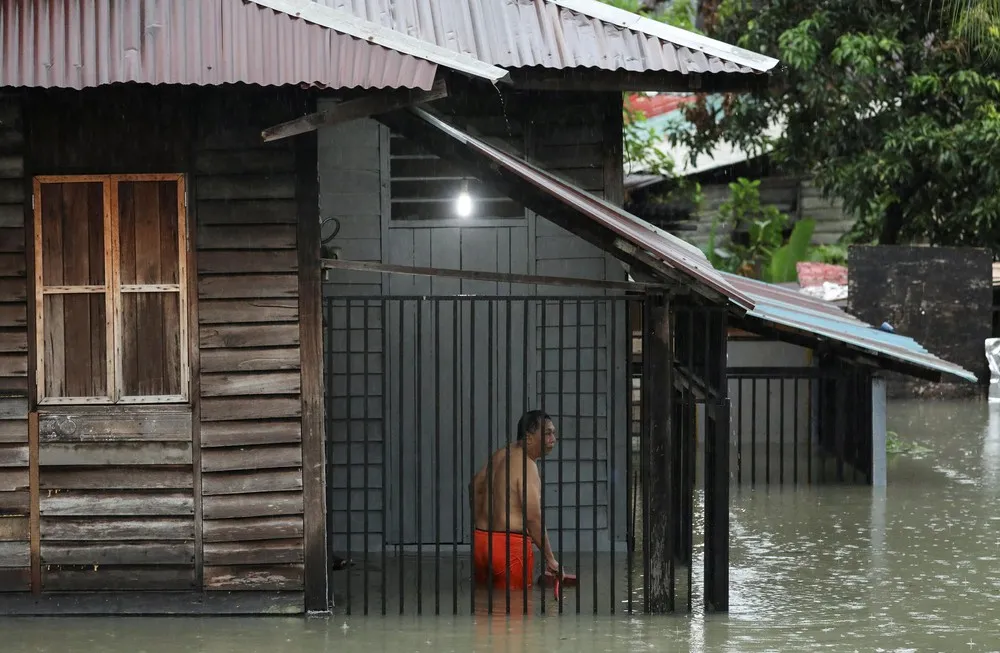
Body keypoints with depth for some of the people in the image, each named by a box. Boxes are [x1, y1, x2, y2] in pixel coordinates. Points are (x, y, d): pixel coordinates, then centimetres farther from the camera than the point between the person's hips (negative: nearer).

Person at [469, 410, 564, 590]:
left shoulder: (500, 455, 12)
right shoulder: (526, 465, -15)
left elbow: (475, 486, 25)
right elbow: (533, 517, -19)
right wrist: (550, 559, -13)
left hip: (480, 540, 9)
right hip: (510, 545, -9)